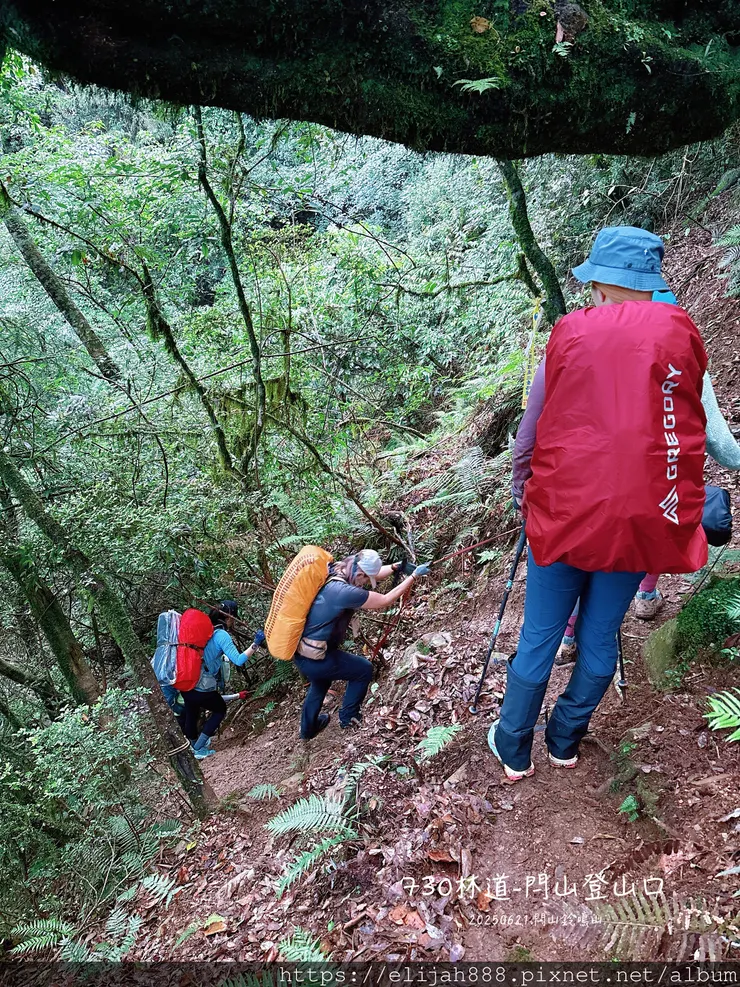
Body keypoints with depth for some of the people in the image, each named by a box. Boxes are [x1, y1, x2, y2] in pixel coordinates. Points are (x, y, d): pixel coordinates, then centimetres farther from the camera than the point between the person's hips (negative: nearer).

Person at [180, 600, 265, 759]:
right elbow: (238, 660, -24)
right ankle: (199, 749, 18)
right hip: (202, 689, -6)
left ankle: (194, 744, 49)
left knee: (191, 713, 28)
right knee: (220, 711, 20)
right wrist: (256, 644, -23)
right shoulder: (221, 635, -16)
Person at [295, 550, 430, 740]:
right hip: (314, 658, -9)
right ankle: (348, 718, 29)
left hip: (300, 651, 9)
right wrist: (413, 576, -9)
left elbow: (372, 574, 13)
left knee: (320, 683, 37)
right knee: (364, 669, 14)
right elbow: (385, 600, -17)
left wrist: (396, 567, 1)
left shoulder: (333, 572, -3)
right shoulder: (344, 592, -29)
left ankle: (308, 728, 55)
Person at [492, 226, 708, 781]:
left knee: (538, 638, 12)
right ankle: (566, 742, 35)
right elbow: (687, 433, 5)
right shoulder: (680, 331, 0)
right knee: (601, 636, 17)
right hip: (639, 516, 1)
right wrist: (677, 520, 15)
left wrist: (523, 494, 14)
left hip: (562, 511, -1)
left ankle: (514, 750, 28)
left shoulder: (570, 333, -2)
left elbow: (536, 430, 2)